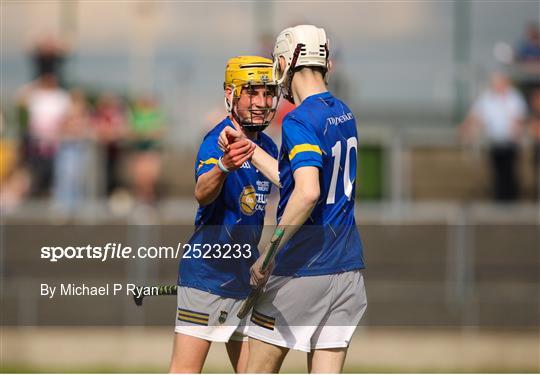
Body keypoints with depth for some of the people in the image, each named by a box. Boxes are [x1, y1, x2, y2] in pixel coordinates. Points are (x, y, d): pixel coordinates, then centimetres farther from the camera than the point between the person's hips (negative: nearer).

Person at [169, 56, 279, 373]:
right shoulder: (219, 140, -16)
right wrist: (223, 167, -57)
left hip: (244, 275, 8)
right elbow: (202, 194, -37)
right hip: (207, 272, -8)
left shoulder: (267, 146, 9)